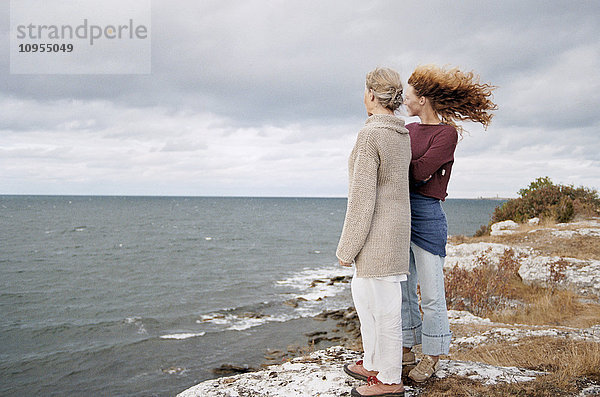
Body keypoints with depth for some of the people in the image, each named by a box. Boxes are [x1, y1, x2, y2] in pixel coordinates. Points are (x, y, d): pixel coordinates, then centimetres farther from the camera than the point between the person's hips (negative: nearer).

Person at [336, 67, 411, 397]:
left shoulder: (369, 135, -18)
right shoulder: (403, 135, 11)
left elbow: (362, 196, -20)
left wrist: (347, 247, -14)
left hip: (376, 232, -10)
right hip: (396, 224, 10)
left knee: (382, 303, 1)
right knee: (363, 294, 20)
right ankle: (372, 364, 33)